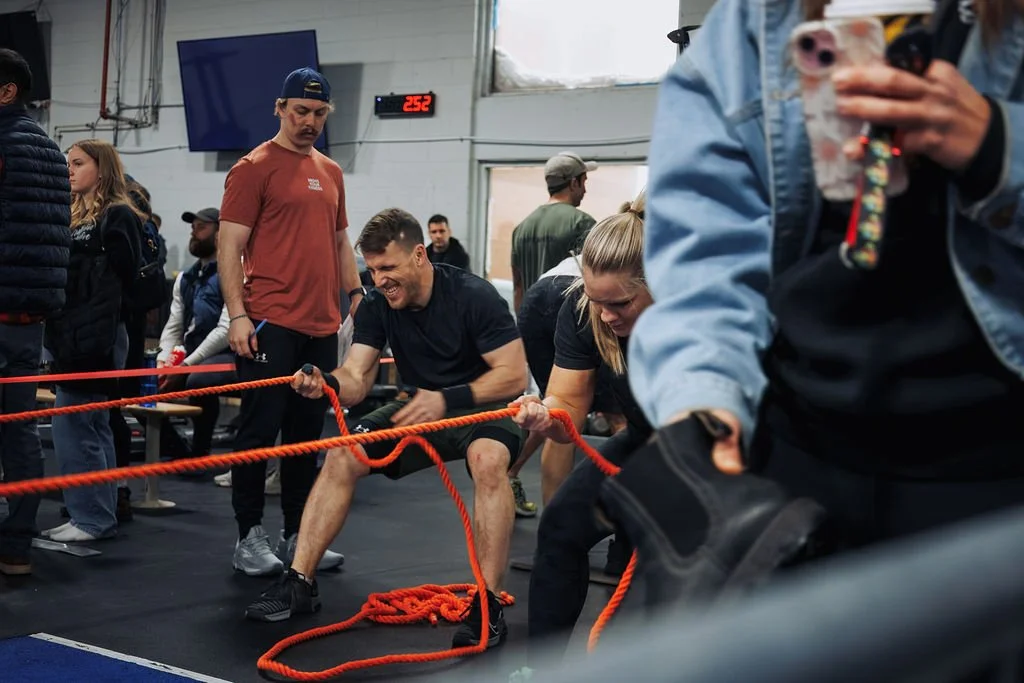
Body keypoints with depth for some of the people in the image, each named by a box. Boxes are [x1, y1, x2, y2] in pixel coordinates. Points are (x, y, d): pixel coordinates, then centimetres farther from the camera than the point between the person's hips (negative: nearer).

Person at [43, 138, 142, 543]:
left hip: (94, 338, -9)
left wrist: (91, 340, -21)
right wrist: (60, 336, 13)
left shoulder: (118, 217, -8)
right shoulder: (76, 217, 20)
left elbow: (110, 285, -15)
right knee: (93, 428, 11)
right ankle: (101, 515, 17)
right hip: (73, 336, 9)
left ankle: (91, 518, -2)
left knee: (72, 427, -8)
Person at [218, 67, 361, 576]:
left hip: (322, 325, 6)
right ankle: (249, 537, 7)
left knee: (307, 433, 10)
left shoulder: (331, 172, 18)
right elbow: (230, 247, -6)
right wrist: (237, 314, -14)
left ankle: (297, 535, 18)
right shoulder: (254, 168, -2)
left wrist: (356, 295, 14)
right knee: (261, 429, -3)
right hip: (270, 324, -6)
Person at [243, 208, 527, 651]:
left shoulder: (473, 296, -21)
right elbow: (356, 379, -13)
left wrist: (448, 399, -36)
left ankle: (488, 604, -32)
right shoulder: (377, 307, -6)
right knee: (341, 455, -11)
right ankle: (299, 582, -4)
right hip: (422, 410, 6)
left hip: (483, 405, -6)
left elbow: (514, 375, -24)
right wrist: (328, 384, -36)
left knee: (487, 458, -38)